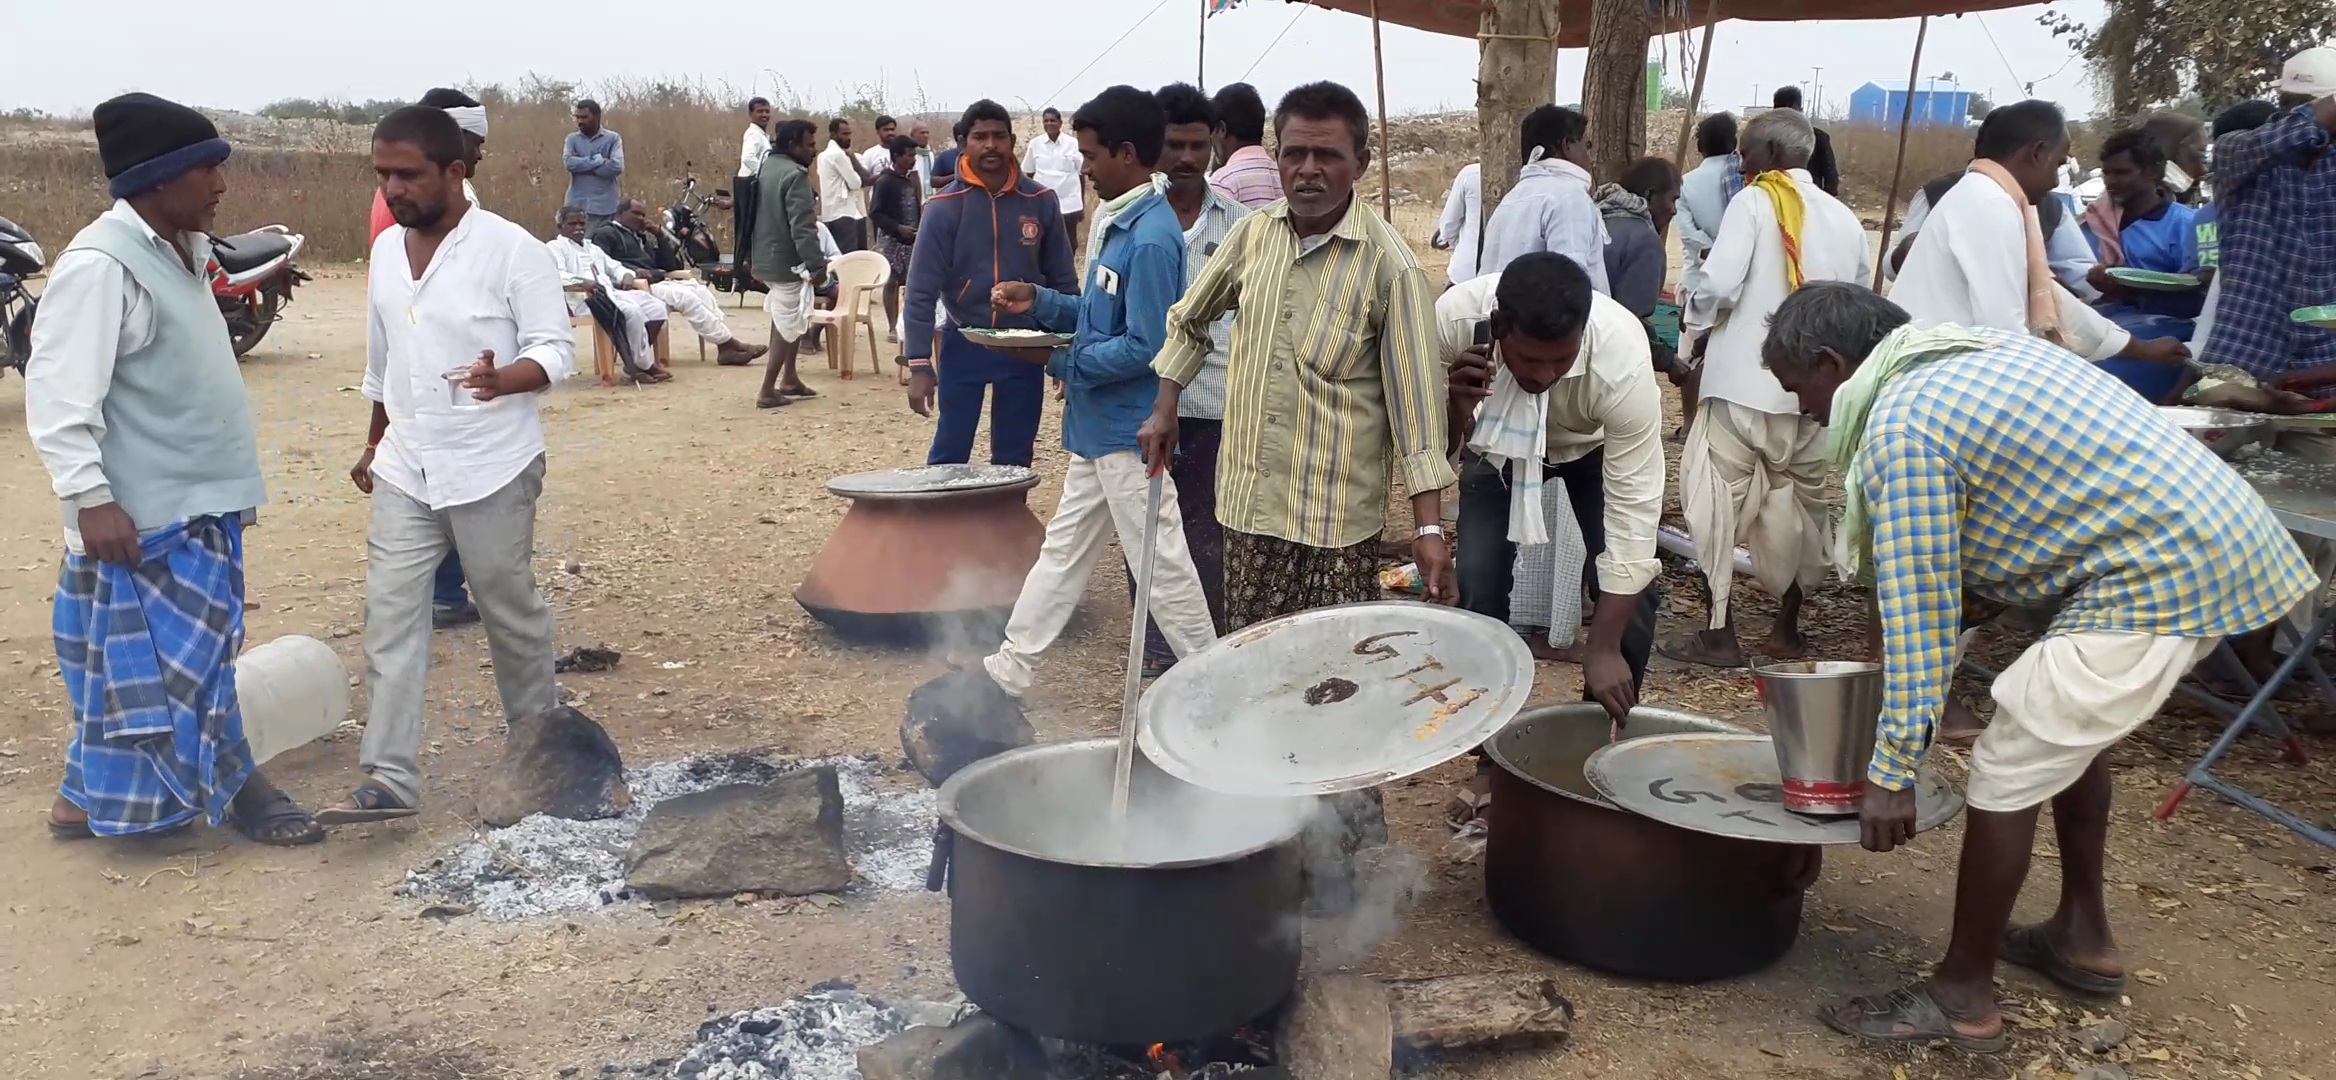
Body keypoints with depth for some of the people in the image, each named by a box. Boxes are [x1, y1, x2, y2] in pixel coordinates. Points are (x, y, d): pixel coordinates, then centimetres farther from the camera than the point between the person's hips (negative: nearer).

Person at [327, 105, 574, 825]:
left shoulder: (510, 249, -13)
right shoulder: (386, 250, 8)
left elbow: (556, 349, -14)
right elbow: (381, 360, 18)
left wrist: (503, 379, -34)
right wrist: (375, 444, 23)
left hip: (492, 469, -6)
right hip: (404, 470, 6)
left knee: (510, 610, 9)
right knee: (391, 616, 0)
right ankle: (391, 778, 2)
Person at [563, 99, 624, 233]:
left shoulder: (613, 138, 2)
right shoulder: (572, 139, 10)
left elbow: (616, 167, -13)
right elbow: (569, 163, -7)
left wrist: (582, 165, -8)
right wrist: (597, 160, -12)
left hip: (603, 206, -2)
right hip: (576, 205, 3)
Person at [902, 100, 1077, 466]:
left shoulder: (1041, 202, -2)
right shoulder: (944, 207, -8)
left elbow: (1062, 281, 5)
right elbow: (922, 290, -9)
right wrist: (919, 363, -15)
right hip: (964, 344, -2)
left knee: (1014, 458, 11)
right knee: (949, 454, 4)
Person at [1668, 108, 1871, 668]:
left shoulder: (1753, 202, -8)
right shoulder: (1843, 217, 8)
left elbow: (1719, 285, -17)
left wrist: (1694, 329, 0)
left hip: (1744, 380, -6)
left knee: (1715, 501, 1)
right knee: (1800, 501, 15)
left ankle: (1718, 633, 0)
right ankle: (1787, 628, 23)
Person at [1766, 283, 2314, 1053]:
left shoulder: (1901, 426, -14)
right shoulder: (1973, 351, 15)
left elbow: (1917, 611, -15)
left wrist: (1892, 773, -11)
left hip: (2162, 573, -11)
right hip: (2212, 537, 11)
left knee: (2005, 773, -4)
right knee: (2065, 724, 26)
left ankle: (1962, 997, 9)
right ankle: (2082, 936, 37)